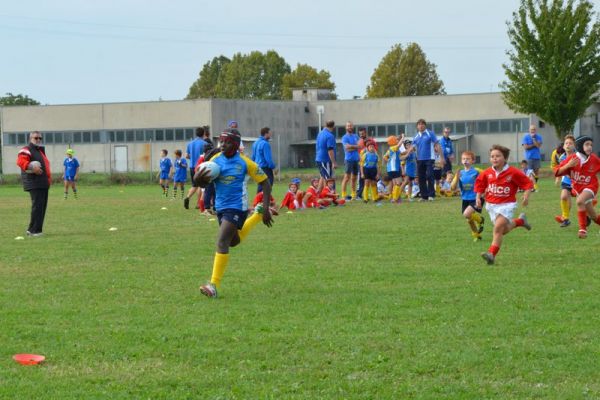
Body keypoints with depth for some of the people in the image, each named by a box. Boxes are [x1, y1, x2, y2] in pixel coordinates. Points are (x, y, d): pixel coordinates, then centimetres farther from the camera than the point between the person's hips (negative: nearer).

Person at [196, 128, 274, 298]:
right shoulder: (215, 160, 1)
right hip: (221, 207, 7)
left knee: (222, 241, -19)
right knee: (233, 241, 23)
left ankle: (214, 285, -18)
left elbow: (265, 182, -4)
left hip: (237, 207, -7)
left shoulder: (244, 162, -11)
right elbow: (202, 183, 4)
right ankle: (257, 215, 47)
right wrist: (199, 178, -21)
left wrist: (266, 208, -10)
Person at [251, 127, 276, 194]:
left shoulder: (255, 143, 12)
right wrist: (273, 166, -9)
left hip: (258, 168, 9)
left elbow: (253, 157, 19)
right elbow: (268, 158, -18)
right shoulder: (265, 144, -16)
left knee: (260, 187, 13)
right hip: (265, 168, -9)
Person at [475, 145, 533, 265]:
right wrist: (478, 197, 3)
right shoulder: (487, 173, -3)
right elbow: (480, 184, 14)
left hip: (507, 205, -5)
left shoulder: (513, 172, -13)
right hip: (491, 205, 5)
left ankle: (491, 254, -21)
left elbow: (527, 183, -5)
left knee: (498, 228, -21)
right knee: (503, 230, 16)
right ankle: (520, 221, 45)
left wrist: (526, 195, -18)